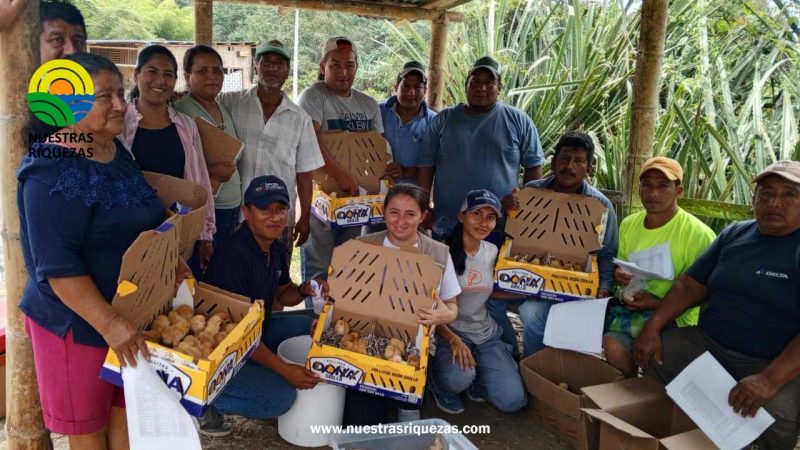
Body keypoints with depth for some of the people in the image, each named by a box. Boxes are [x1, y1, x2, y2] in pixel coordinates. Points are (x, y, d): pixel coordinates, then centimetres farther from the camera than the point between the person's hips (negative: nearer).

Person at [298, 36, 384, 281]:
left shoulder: (369, 104, 12)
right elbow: (311, 141, -20)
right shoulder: (313, 96, -6)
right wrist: (341, 175, -27)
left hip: (357, 196, 6)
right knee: (318, 268, -1)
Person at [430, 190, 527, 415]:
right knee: (458, 380, -34)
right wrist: (453, 340, -23)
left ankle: (475, 377, 19)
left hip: (487, 334, 5)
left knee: (513, 400, -12)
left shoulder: (493, 253, 4)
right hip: (451, 331, -4)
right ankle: (440, 385, 3)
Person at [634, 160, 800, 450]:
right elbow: (690, 286, 8)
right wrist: (653, 327, -8)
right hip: (708, 344, 5)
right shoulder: (735, 234, 9)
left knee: (774, 414, -33)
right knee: (649, 355, -12)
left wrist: (770, 380, -31)